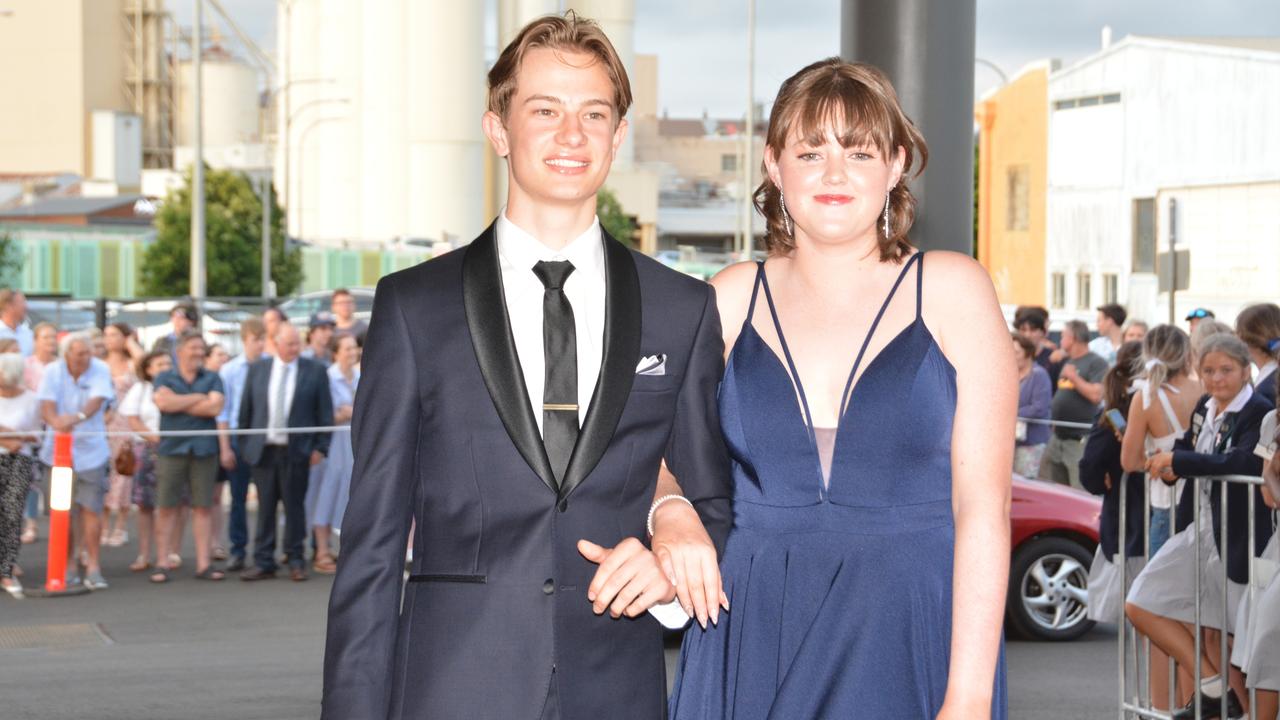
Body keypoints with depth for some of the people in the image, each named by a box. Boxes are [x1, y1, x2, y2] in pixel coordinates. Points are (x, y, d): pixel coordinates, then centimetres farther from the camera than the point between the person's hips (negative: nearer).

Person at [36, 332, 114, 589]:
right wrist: (55, 420, -38)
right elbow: (46, 404, -14)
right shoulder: (52, 372, -3)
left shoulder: (101, 370, -6)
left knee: (91, 508, -5)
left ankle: (93, 566, 3)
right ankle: (70, 565, 17)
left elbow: (97, 400, -22)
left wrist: (78, 417, -42)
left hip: (90, 450, -1)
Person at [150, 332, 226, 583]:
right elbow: (163, 401, -11)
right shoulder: (164, 379, 9)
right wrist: (198, 398, -5)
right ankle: (162, 563, 2)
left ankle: (203, 564, 4)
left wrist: (179, 404, -3)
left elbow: (215, 407, -5)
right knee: (166, 507, -2)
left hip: (204, 448, 1)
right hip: (171, 447, -1)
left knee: (202, 506, 1)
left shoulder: (212, 379, 11)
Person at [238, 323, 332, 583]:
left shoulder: (315, 371, 0)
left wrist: (320, 447, -3)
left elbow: (325, 412, 2)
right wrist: (246, 444, 7)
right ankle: (263, 563, 8)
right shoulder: (257, 369, 6)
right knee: (265, 508, 4)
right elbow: (246, 409, 10)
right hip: (263, 449, 2)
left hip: (297, 451, -2)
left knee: (295, 507, 3)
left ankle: (296, 561, 13)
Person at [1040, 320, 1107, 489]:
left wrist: (1073, 377, -14)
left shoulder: (1096, 363, -8)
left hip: (1080, 439, -9)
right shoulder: (1067, 363, 18)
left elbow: (1096, 395, -19)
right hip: (1058, 437, 9)